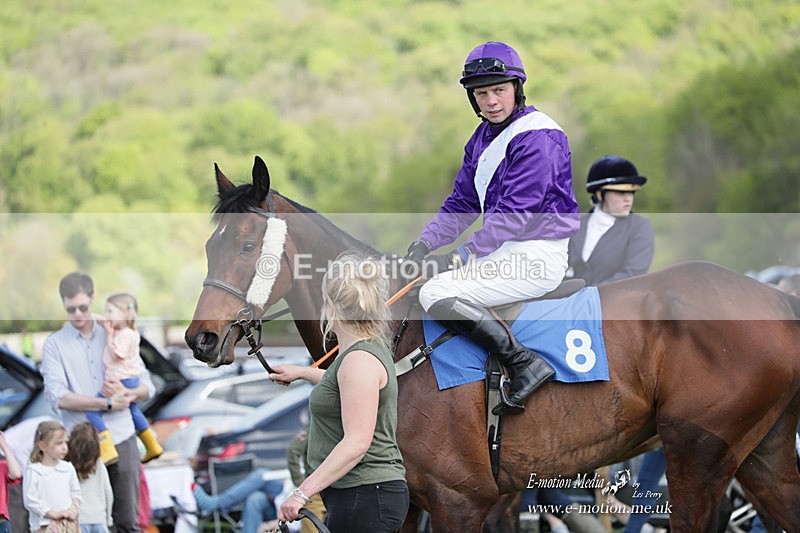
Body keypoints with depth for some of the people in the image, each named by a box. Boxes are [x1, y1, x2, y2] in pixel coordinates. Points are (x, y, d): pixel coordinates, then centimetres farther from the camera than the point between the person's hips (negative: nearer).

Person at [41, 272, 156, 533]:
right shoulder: (55, 344, 3)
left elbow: (147, 387, 10)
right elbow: (57, 397, -11)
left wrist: (126, 393, -13)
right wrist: (107, 403, -16)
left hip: (121, 441, 2)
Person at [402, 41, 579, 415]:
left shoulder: (537, 137, -16)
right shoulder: (483, 137, 13)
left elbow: (515, 212, -23)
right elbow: (461, 204, 15)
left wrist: (463, 255, -25)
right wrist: (425, 244, -2)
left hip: (536, 257, -10)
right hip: (504, 253, 10)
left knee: (437, 294, -24)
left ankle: (525, 365, -23)